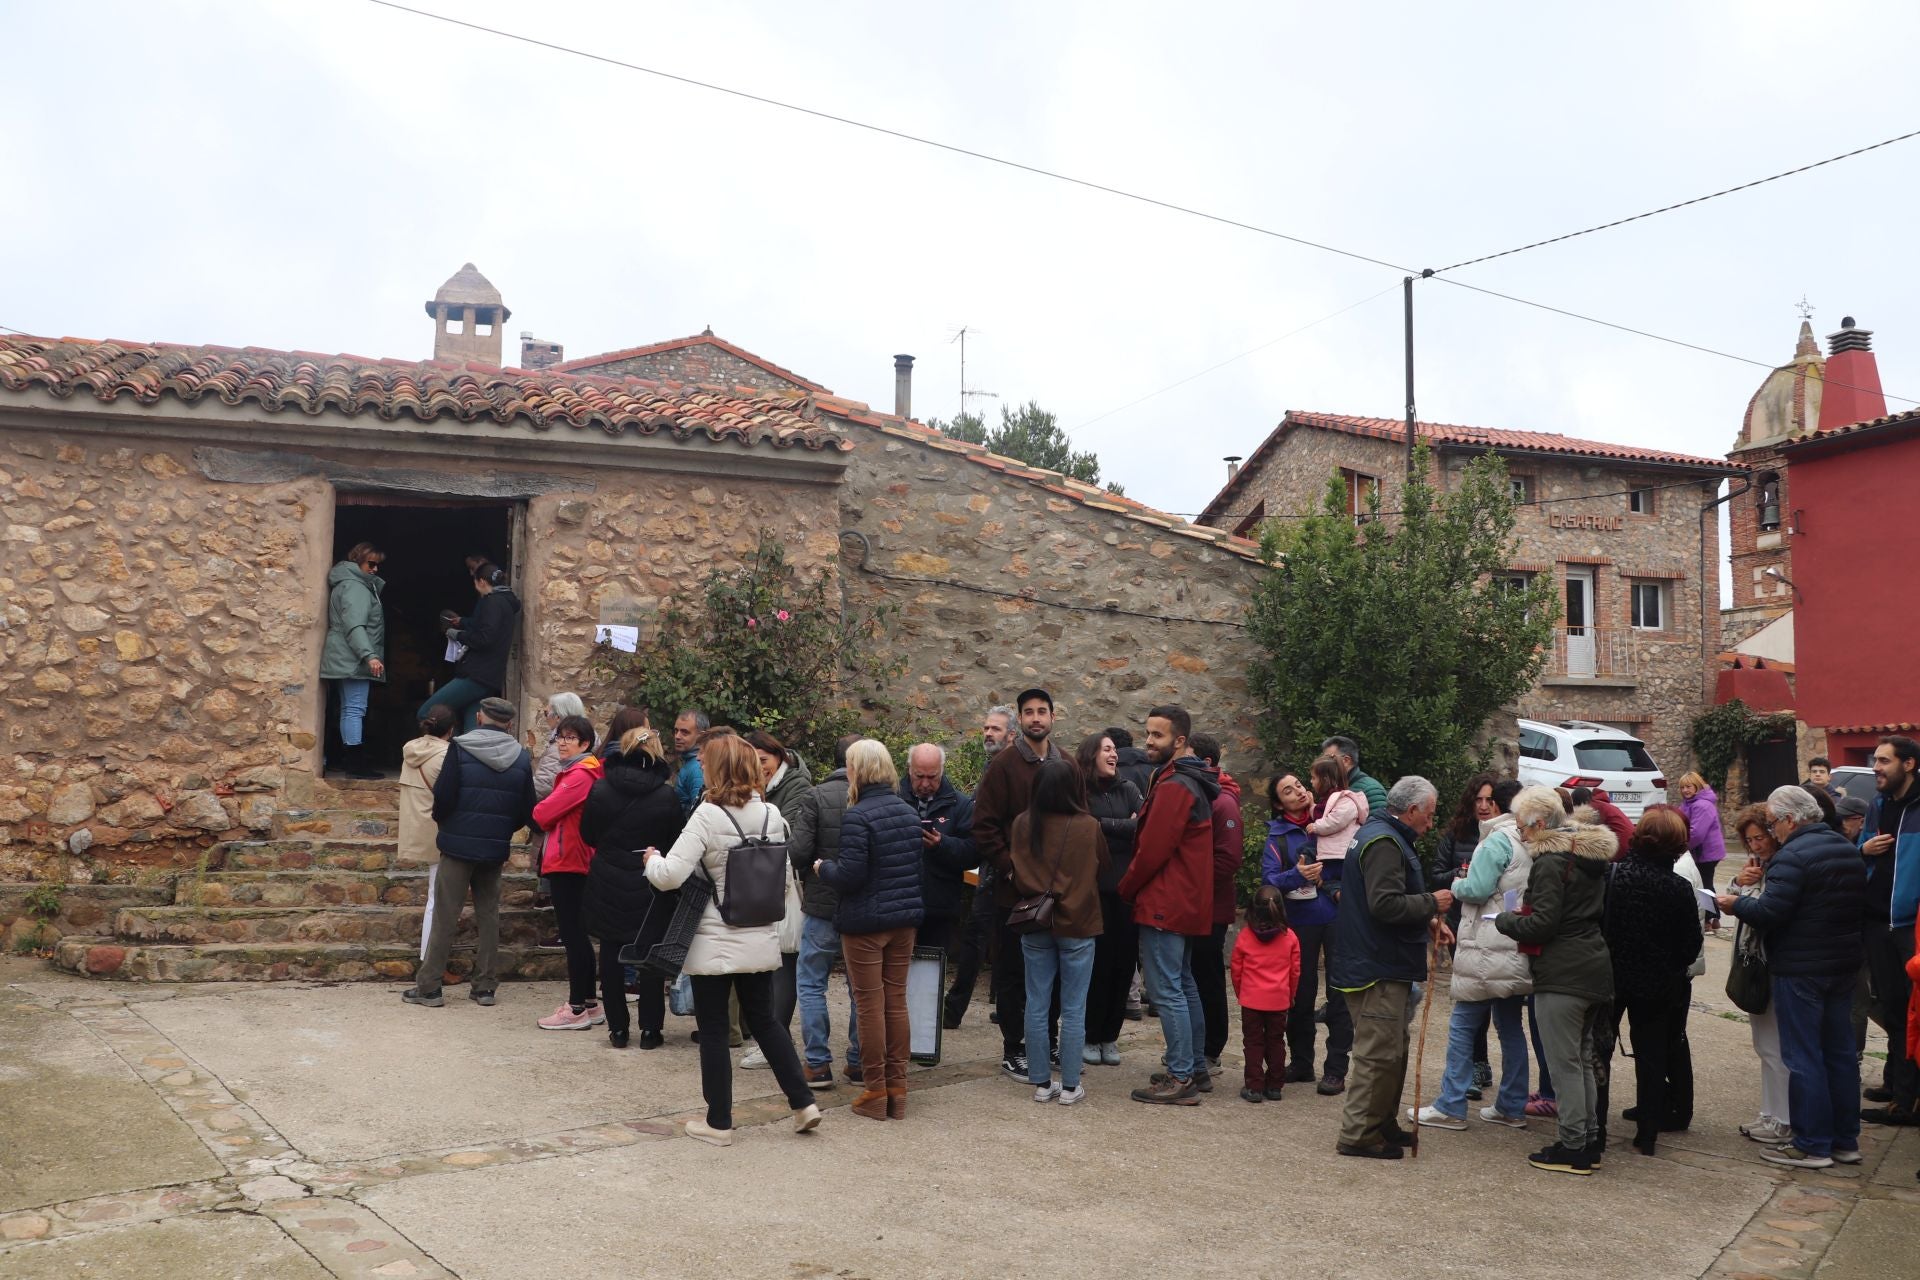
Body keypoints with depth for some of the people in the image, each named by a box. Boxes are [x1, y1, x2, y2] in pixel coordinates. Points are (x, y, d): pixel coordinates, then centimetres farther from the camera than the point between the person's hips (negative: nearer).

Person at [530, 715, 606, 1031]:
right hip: (572, 860, 10)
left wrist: (535, 813, 5)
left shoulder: (580, 775, -16)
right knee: (577, 934, 14)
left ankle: (577, 1010, -1)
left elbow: (544, 813, -15)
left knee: (572, 934, -5)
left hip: (568, 861, -10)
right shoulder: (572, 771, 17)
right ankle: (589, 1004, 22)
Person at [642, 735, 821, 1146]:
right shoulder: (772, 815, 1)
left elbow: (671, 875, -21)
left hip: (715, 943, -5)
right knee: (763, 1020, 19)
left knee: (713, 1031, 7)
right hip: (760, 938, 5)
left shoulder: (708, 816, -16)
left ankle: (719, 1122, 14)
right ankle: (803, 1103, 17)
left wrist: (652, 860, -1)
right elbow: (784, 875, 10)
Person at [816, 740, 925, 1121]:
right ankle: (898, 1090, 17)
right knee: (896, 1001, 12)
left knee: (870, 1004, 3)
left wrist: (823, 868, -2)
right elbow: (918, 865, 11)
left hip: (865, 922, -6)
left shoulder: (858, 816, -17)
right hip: (905, 918, 6)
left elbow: (849, 876, -20)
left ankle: (876, 1092, 8)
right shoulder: (908, 811, 5)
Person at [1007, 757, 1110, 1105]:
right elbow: (1104, 866, 4)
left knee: (1037, 1004, 9)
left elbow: (1016, 869, 7)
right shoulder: (1089, 827, -11)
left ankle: (1041, 1082, 14)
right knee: (1073, 1008, 5)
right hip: (1077, 925, -2)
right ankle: (1069, 1086, 9)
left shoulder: (1022, 825, -6)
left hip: (1035, 925, 2)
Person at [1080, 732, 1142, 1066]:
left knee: (1124, 962, 4)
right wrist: (1128, 828, -4)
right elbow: (1092, 831, -13)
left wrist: (1109, 827, -9)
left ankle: (1110, 1036, 15)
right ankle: (1091, 1036, 12)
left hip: (1127, 888, 3)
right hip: (1097, 889, -3)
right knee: (1099, 963, -1)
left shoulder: (1127, 789, 10)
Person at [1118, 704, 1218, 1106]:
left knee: (1166, 991, -6)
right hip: (1188, 903, 11)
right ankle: (1196, 1069, 24)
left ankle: (1180, 1079, -3)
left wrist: (1126, 888, -5)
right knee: (1183, 986, 17)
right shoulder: (1193, 782, 14)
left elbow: (1153, 850, -20)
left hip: (1163, 906, -11)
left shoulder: (1173, 786, -18)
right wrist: (1135, 887, 14)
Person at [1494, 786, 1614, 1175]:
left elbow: (1542, 924, -19)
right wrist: (1528, 916, 18)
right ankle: (1589, 1139, 23)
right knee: (1583, 1059, 17)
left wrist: (1506, 920, -2)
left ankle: (1573, 1147, 3)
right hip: (1595, 969, 9)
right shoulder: (1592, 855, 13)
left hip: (1562, 975, -9)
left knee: (1564, 1063, -2)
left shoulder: (1552, 862, -16)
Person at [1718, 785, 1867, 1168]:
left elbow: (1770, 913, -24)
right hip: (1843, 965, 9)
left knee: (1803, 1057, -2)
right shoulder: (1848, 850, 11)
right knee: (1840, 1052, 15)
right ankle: (1845, 1140, 22)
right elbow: (1861, 909, 19)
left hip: (1800, 970, -9)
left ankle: (1812, 1146, 3)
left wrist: (1736, 904, -7)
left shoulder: (1792, 856, -19)